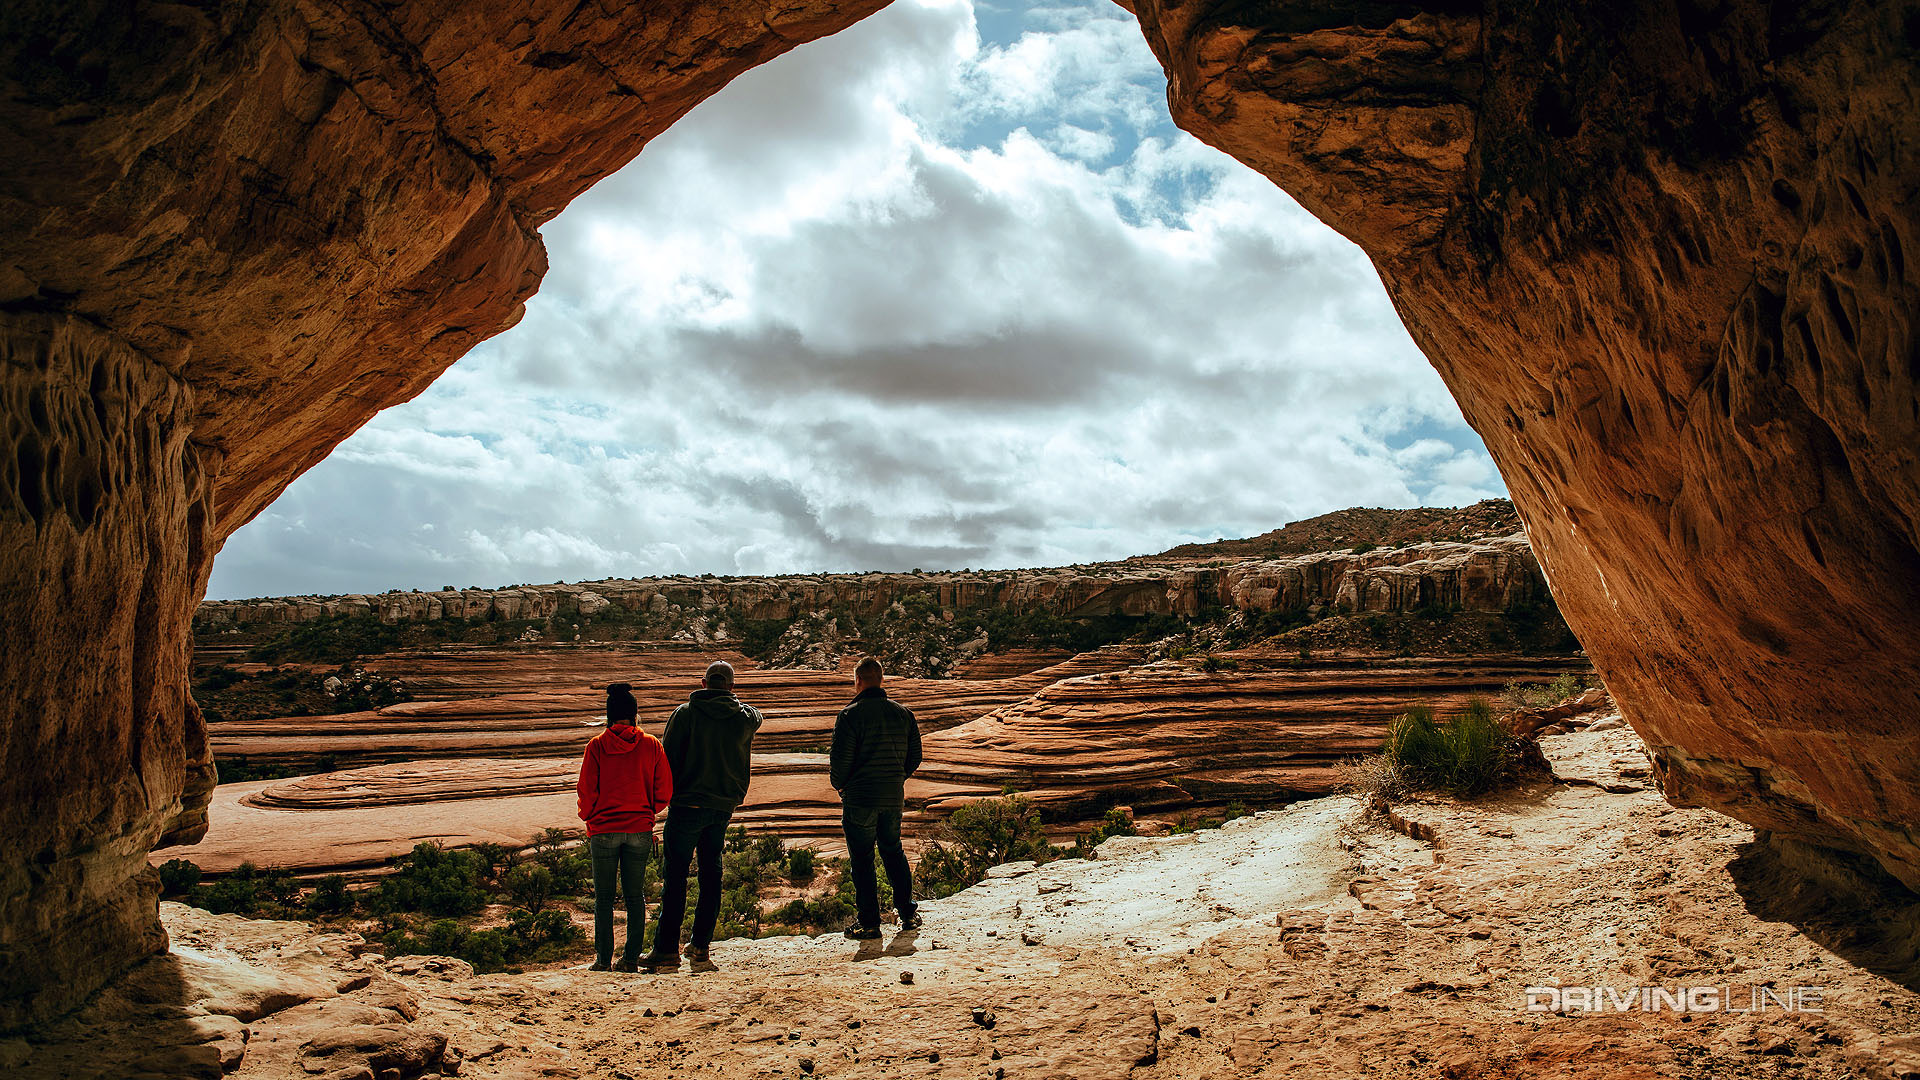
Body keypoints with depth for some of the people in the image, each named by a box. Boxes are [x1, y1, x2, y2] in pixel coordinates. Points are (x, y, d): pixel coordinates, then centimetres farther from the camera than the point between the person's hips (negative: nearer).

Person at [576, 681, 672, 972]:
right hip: (640, 829, 2)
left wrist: (589, 820, 14)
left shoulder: (596, 746, -6)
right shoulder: (651, 745, -2)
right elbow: (664, 791, 1)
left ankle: (603, 958, 10)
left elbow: (587, 791, -3)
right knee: (635, 895, 10)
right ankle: (632, 957, 11)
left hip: (604, 829, -1)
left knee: (603, 897, 9)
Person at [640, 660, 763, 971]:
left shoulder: (685, 713, -6)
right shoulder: (745, 717, 2)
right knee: (711, 875, 13)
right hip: (723, 808, 3)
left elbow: (667, 758, -6)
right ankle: (700, 944, 16)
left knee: (674, 876, 0)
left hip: (687, 805, -3)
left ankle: (666, 948, -3)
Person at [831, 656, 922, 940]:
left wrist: (839, 785, 5)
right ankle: (908, 914, 21)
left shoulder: (850, 714, -13)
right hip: (894, 798, 5)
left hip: (860, 799, -5)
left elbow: (841, 759, -14)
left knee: (862, 860, 5)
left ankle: (869, 923, 8)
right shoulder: (903, 712, 5)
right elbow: (915, 757, 8)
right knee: (893, 852, 20)